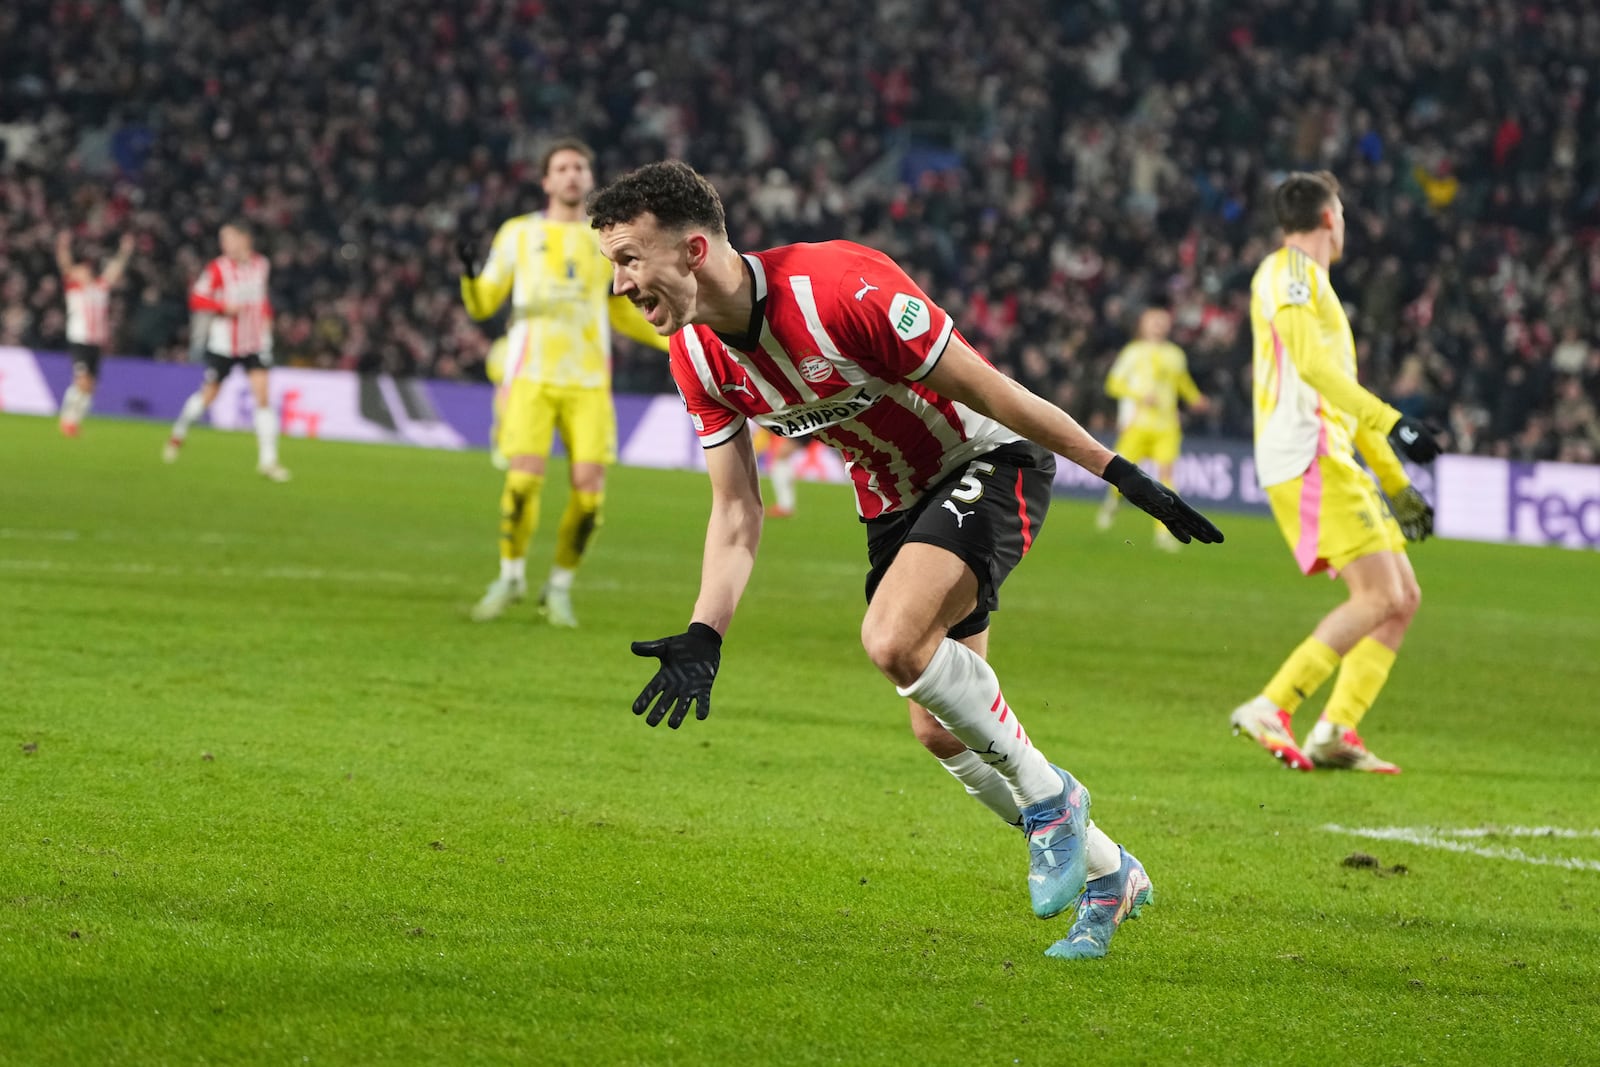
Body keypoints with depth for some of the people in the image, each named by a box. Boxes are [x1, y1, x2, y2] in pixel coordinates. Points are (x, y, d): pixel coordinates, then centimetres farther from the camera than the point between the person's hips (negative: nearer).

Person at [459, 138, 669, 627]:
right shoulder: (518, 233, 8)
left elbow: (622, 313, 24)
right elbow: (482, 305, 7)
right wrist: (470, 275, -15)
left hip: (589, 384, 2)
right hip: (531, 378, -2)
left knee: (589, 486, -10)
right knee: (524, 478, -17)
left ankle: (560, 588, 9)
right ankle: (511, 577, 6)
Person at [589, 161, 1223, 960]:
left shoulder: (838, 288, -31)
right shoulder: (696, 356, -9)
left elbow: (982, 386, -24)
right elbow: (736, 511, 0)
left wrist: (1119, 473, -19)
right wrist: (702, 637, -12)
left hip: (987, 465, -8)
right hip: (891, 501, 8)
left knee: (894, 640, -31)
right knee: (941, 732, 6)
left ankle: (1047, 798, -10)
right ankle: (1107, 877, 27)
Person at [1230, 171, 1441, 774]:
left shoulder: (1313, 283, 27)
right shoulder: (1288, 272, -4)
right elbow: (1310, 361, -19)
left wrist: (1397, 484, 31)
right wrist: (1390, 423, -27)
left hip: (1333, 461, 10)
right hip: (1307, 460, -10)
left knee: (1404, 597, 5)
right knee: (1379, 596, -18)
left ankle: (1336, 732, -1)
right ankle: (1270, 709, -21)